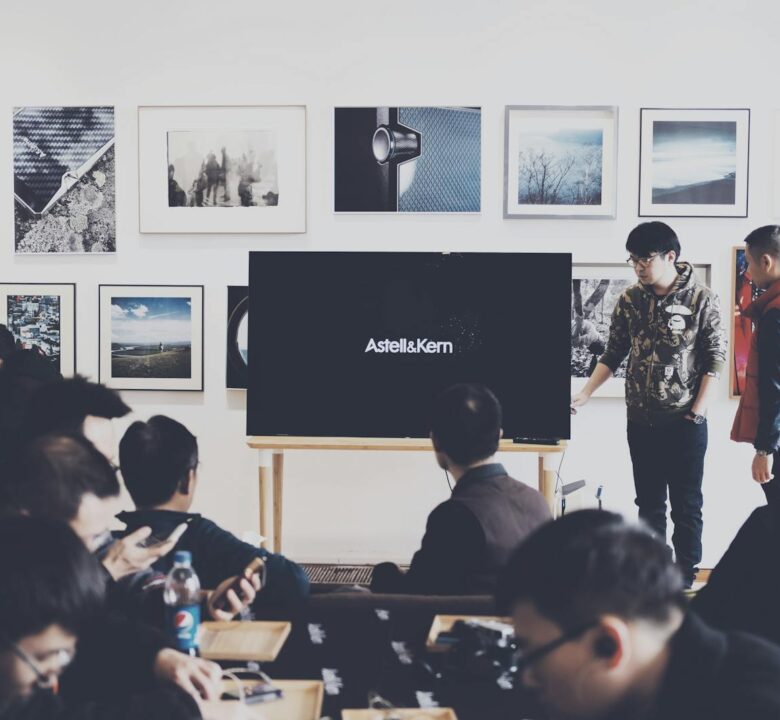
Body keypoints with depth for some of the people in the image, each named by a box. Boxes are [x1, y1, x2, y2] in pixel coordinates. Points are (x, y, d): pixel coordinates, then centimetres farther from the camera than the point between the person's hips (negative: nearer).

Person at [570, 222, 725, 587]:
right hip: (641, 422, 3)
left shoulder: (702, 299, -7)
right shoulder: (629, 301, 2)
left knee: (686, 504, 4)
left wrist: (699, 410, -11)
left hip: (685, 422, -3)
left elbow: (715, 359, -6)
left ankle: (685, 577, 15)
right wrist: (584, 394, 0)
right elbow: (613, 355, 9)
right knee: (649, 503, 11)